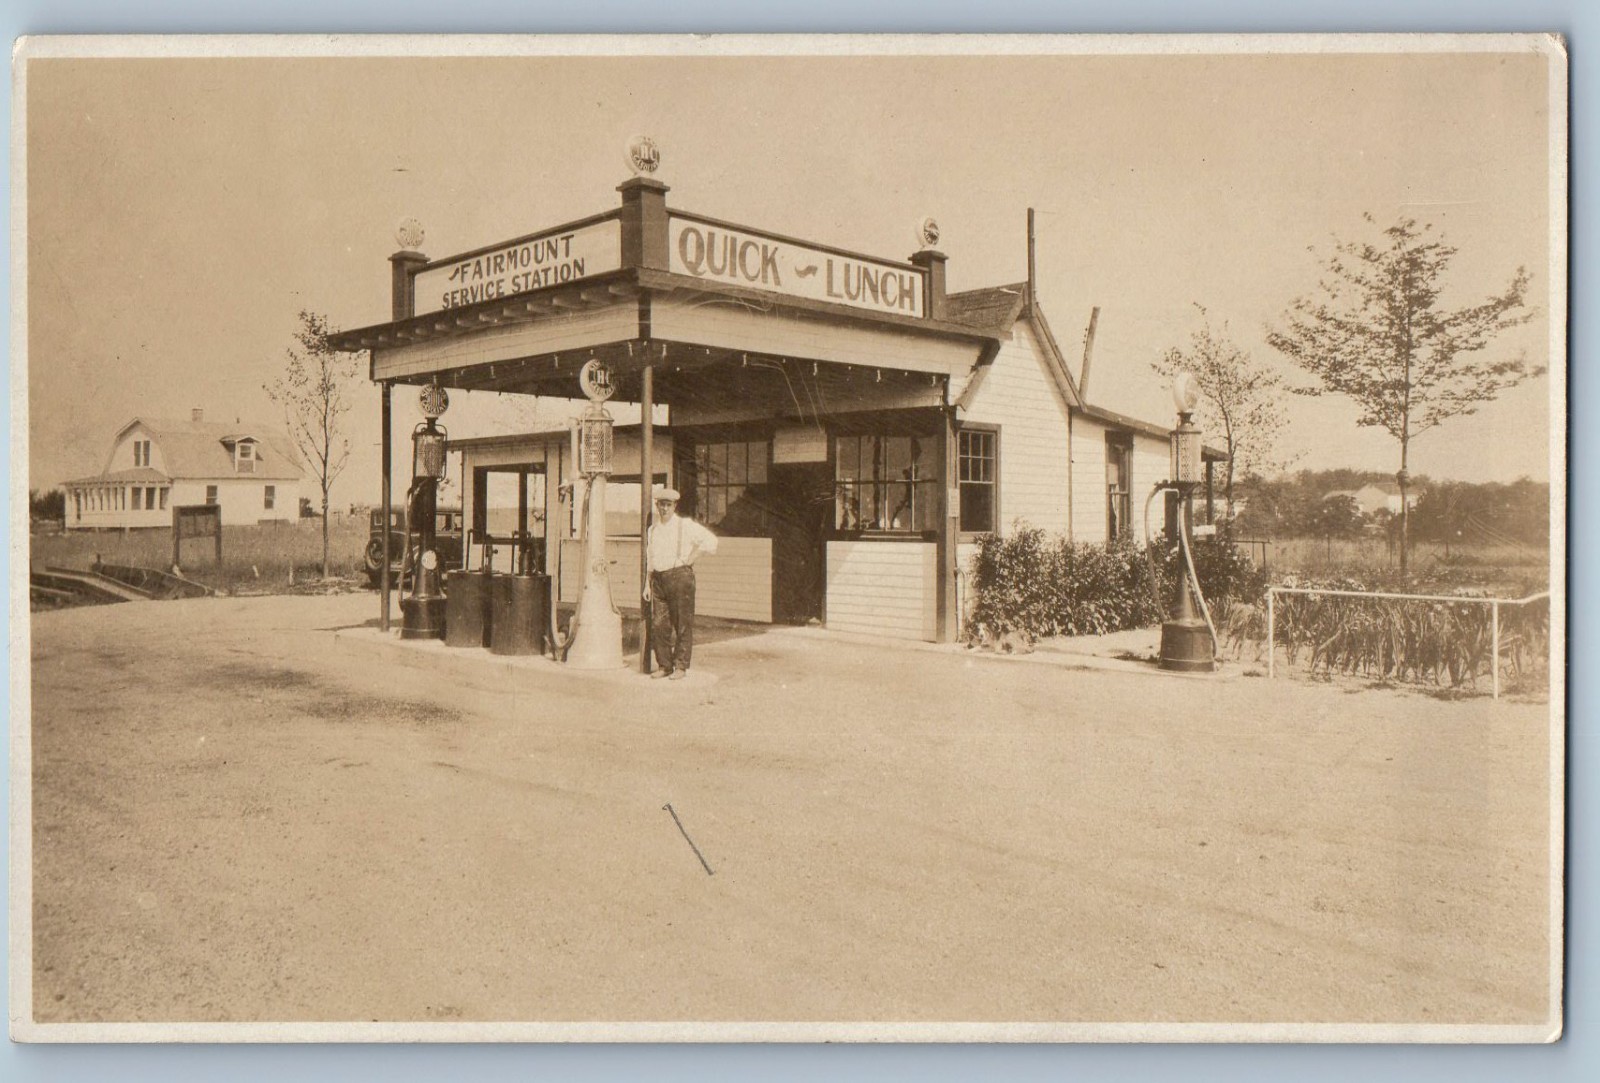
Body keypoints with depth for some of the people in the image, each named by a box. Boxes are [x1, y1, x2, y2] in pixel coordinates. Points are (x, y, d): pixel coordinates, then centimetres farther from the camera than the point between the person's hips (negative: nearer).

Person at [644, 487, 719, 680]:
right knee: (658, 624, 4)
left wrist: (688, 560, -8)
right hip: (658, 579, 5)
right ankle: (664, 665, 13)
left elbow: (710, 541, -8)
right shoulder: (653, 529, 16)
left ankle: (681, 667, 4)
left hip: (680, 576, -5)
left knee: (683, 624, -3)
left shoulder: (685, 525, -1)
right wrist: (647, 584, 14)